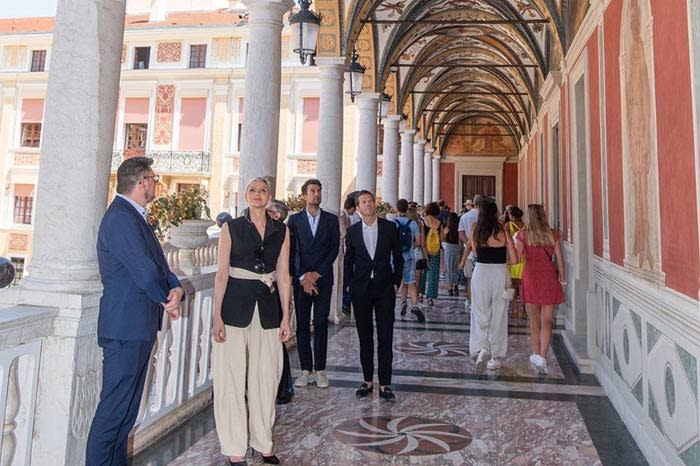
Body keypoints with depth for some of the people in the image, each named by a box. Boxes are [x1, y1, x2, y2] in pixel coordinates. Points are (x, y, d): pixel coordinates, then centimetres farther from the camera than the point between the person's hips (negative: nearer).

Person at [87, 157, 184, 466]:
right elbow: (144, 269, -21)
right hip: (125, 326, -10)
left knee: (128, 406, 17)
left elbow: (158, 264, 13)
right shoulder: (120, 218, -16)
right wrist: (168, 300, -5)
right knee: (115, 407, -3)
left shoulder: (136, 217, 16)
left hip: (139, 326, 10)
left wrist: (176, 288, -7)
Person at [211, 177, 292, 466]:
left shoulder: (281, 231, 8)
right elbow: (221, 273, 0)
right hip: (236, 307, -2)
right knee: (231, 379, 2)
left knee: (266, 377, 8)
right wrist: (217, 316, -7)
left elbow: (283, 275, 8)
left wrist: (286, 317, 5)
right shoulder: (231, 228, 2)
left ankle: (263, 442, 24)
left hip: (268, 308, 2)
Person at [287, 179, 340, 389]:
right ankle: (306, 369, 11)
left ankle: (320, 370, 9)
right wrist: (303, 277, -8)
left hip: (323, 279, 0)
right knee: (302, 324, 3)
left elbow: (334, 249, 1)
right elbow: (292, 251, 1)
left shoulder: (331, 219, 7)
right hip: (301, 279, 0)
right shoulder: (295, 219, 6)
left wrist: (317, 274, -8)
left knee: (321, 324, 2)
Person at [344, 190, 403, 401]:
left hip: (385, 288, -1)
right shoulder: (352, 231, 4)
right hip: (361, 289, 1)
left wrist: (396, 283, 2)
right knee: (365, 337, 9)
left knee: (385, 338, -1)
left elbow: (398, 257, 6)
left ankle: (385, 384, 7)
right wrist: (351, 285, 4)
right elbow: (348, 261, 10)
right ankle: (368, 380, 20)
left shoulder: (389, 227, 1)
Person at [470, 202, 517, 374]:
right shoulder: (503, 232, -5)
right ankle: (497, 357, 18)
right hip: (500, 274, 0)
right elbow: (513, 259, -4)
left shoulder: (476, 232, -1)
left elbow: (476, 251, 7)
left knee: (480, 315, 10)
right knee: (499, 317, 10)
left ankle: (482, 349, -12)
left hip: (481, 272, 1)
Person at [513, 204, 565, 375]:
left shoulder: (523, 234, -5)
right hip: (549, 277, 1)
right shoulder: (553, 235, 0)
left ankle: (537, 354, 22)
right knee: (547, 321, 3)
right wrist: (562, 278, 12)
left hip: (531, 276, -1)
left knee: (534, 320, 13)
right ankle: (542, 357, -5)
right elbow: (560, 259, 2)